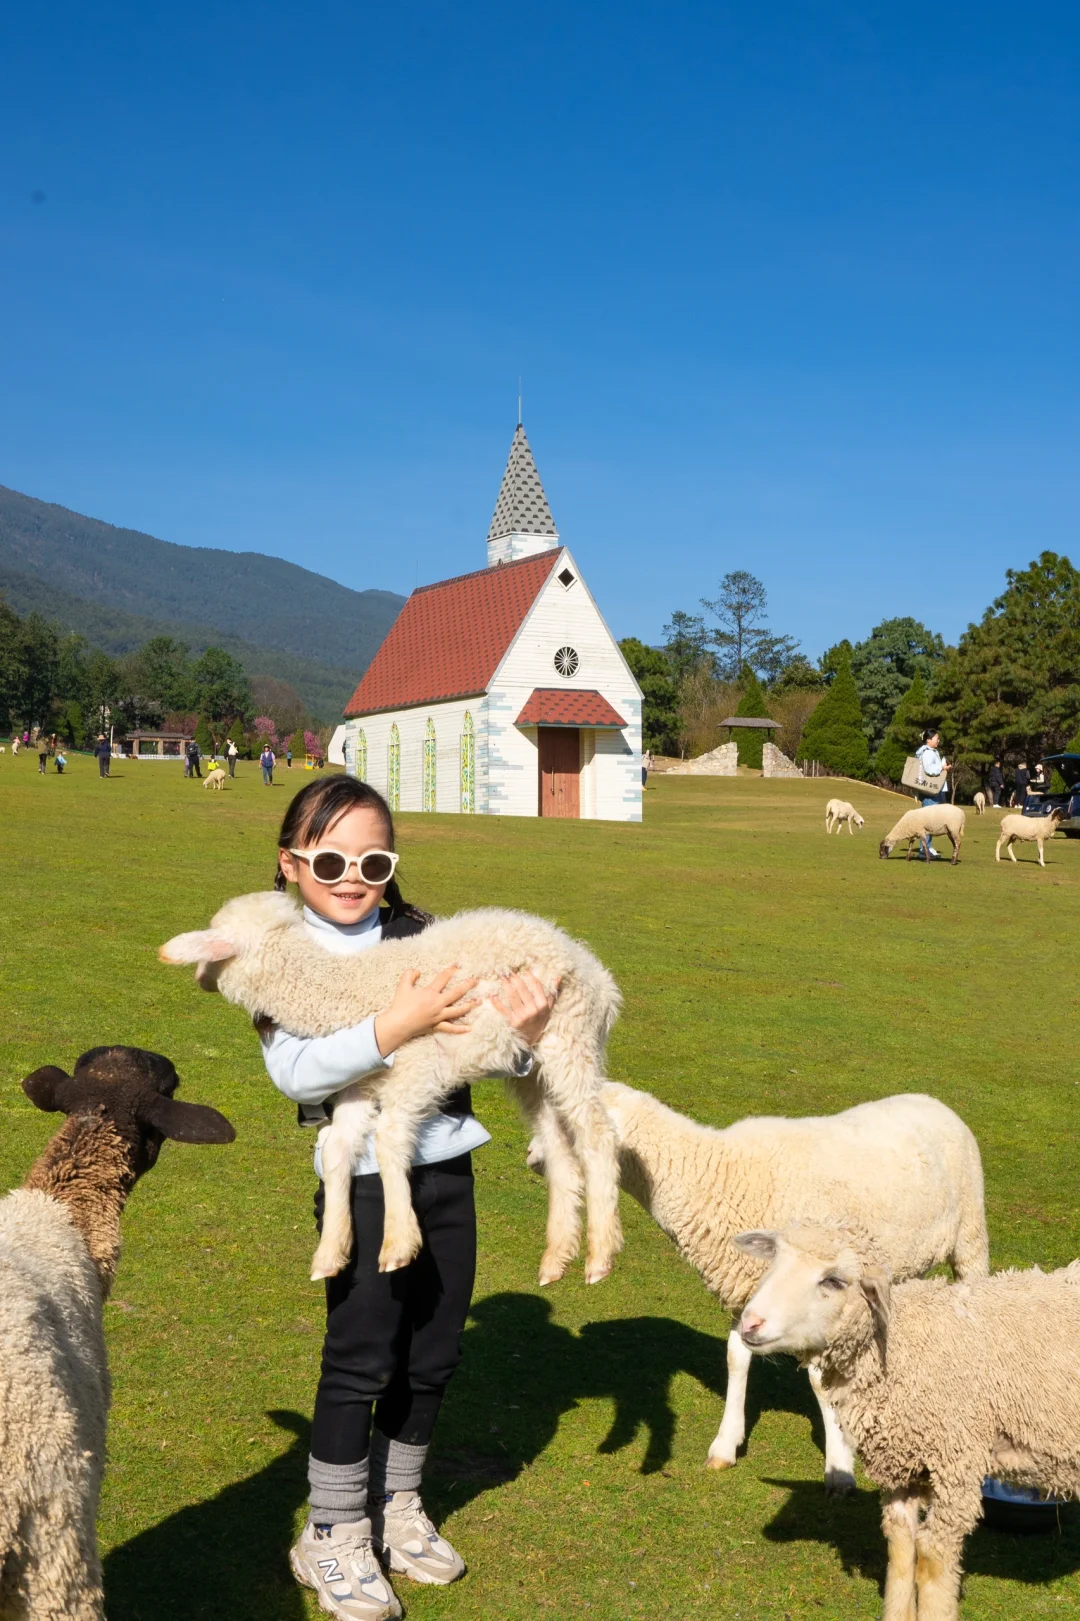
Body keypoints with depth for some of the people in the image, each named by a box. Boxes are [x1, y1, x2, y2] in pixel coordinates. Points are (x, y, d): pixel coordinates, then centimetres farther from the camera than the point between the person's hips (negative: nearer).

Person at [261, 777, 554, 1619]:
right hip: (365, 1177, -4)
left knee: (433, 1354, 14)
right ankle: (335, 1537, 22)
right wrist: (396, 1027, -27)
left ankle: (397, 1507, 35)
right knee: (360, 1358, 3)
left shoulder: (422, 940, 3)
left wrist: (525, 1031, -14)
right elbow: (296, 1073, -19)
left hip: (447, 1168, 4)